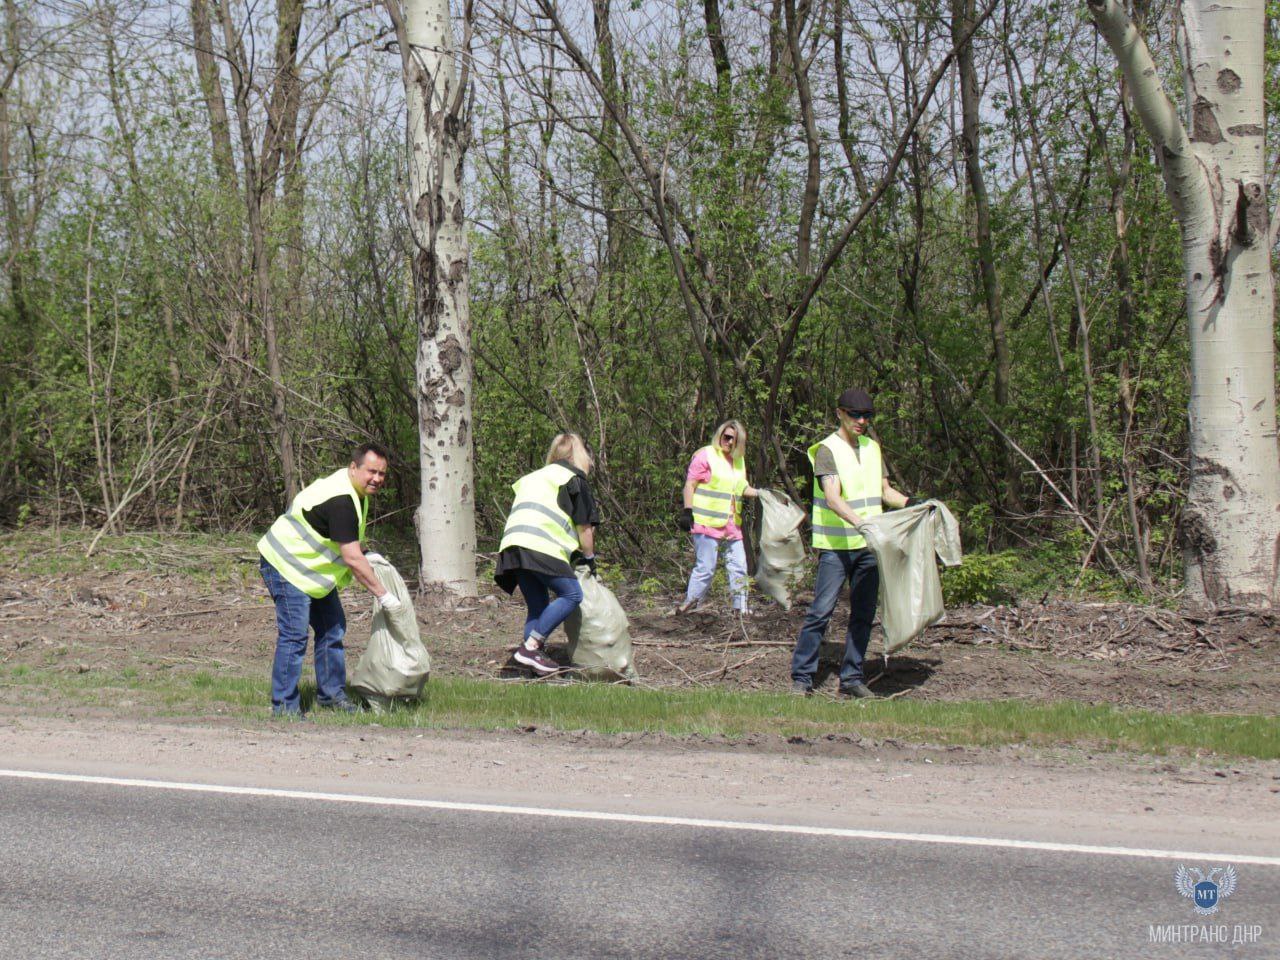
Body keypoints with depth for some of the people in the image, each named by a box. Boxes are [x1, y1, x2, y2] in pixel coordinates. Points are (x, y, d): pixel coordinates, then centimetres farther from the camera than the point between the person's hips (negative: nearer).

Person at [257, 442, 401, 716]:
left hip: (314, 570, 11)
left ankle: (331, 694, 24)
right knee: (294, 635, -14)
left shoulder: (356, 492, 4)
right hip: (286, 566, -11)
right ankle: (284, 706, -9)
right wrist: (382, 595, -23)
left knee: (332, 628, 13)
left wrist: (366, 558, 5)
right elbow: (352, 559, -29)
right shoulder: (340, 501, -29)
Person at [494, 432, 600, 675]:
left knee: (538, 606, 13)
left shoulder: (534, 477, 34)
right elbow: (584, 527, 11)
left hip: (512, 546, 8)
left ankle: (534, 655, 1)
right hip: (541, 546, -8)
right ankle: (530, 646, -15)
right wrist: (589, 557, 26)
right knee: (571, 594, -8)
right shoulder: (574, 479, 12)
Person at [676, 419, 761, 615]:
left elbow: (742, 488, 24)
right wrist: (687, 511, -14)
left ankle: (740, 608, 11)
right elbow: (690, 484, -8)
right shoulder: (706, 455, -6)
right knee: (706, 567, -8)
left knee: (739, 566, 5)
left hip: (731, 524, 7)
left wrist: (760, 493, 8)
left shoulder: (738, 460, 17)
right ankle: (689, 602, 3)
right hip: (707, 523, -7)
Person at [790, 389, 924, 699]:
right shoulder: (827, 450, -9)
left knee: (863, 614, 6)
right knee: (821, 611, -8)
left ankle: (852, 678, 13)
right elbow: (833, 498, -20)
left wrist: (911, 502, 0)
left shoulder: (872, 448, 14)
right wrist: (861, 524, -34)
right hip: (835, 546, -6)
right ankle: (801, 677, -3)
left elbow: (885, 491, 19)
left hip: (869, 545, 6)